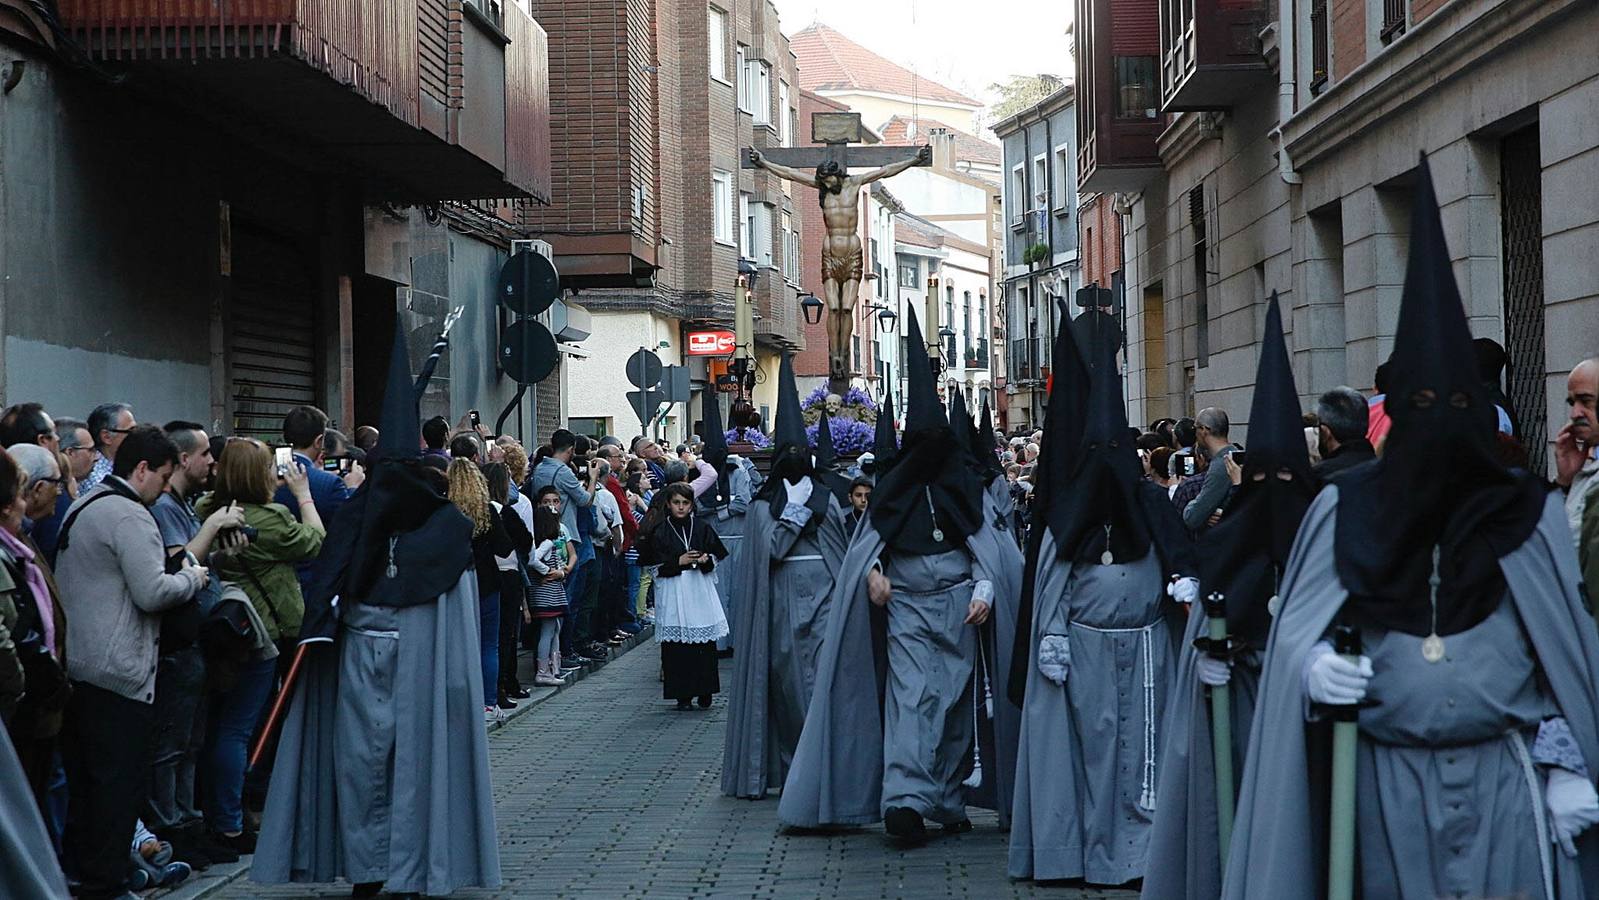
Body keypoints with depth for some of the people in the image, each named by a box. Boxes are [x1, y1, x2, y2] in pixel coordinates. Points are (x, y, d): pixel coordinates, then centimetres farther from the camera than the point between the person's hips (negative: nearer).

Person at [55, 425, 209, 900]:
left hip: (77, 663, 10)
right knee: (120, 783, -4)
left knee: (84, 778, 16)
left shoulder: (82, 506, 16)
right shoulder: (130, 516, -15)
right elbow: (152, 593, -21)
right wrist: (192, 578, -3)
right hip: (120, 672, -10)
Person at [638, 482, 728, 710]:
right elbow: (653, 564, -1)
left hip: (700, 588, 2)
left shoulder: (702, 527, 8)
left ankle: (704, 691, 6)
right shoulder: (659, 532, 2)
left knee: (704, 641, -3)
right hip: (672, 589, -2)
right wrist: (678, 561, -12)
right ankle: (682, 694, 1)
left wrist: (706, 560, -8)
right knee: (676, 643, -5)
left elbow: (717, 556, 13)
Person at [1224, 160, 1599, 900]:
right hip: (1387, 780, 1)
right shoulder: (1344, 510, 3)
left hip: (1506, 777, 0)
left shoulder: (1525, 514, 2)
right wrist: (1313, 665, -17)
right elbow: (1296, 628, 5)